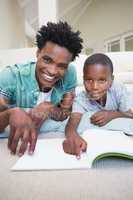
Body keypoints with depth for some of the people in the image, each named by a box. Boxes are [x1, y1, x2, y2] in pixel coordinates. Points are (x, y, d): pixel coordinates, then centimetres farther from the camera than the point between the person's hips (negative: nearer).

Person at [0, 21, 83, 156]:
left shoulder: (70, 74, -14)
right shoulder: (11, 76, -22)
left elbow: (67, 114, -7)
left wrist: (48, 109, -27)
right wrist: (12, 113, -43)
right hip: (13, 141, -1)